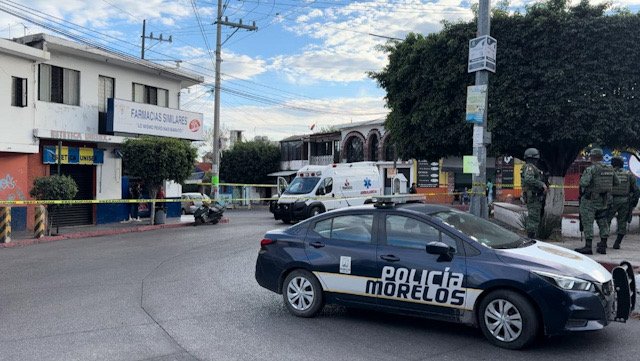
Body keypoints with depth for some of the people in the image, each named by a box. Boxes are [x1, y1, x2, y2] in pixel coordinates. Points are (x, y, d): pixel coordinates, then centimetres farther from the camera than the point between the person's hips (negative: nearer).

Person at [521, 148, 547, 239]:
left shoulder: (533, 168, 21)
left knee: (532, 218, 14)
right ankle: (532, 239, -9)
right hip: (533, 197, -11)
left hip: (535, 198, 11)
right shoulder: (529, 167, -13)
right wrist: (542, 184, -27)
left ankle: (531, 238, 20)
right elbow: (528, 179, -30)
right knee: (534, 218, -10)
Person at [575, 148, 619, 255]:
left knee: (587, 223, -3)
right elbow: (617, 182, 13)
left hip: (590, 201, -6)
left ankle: (588, 247, -5)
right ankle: (603, 247, 18)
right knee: (603, 223, 15)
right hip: (604, 201, 7)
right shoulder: (610, 169, 6)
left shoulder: (591, 169, -15)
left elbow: (584, 183, -25)